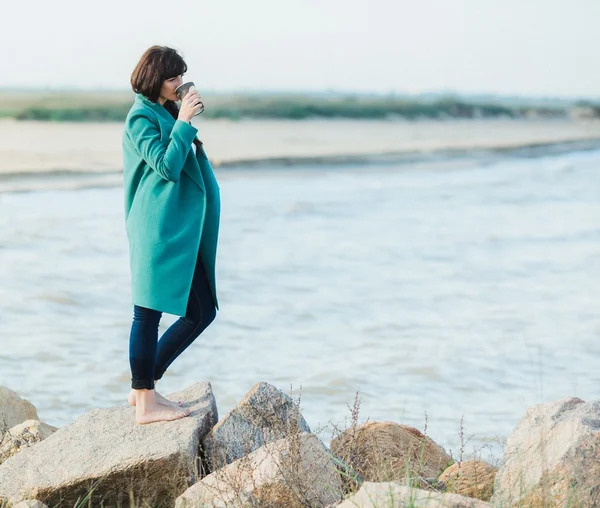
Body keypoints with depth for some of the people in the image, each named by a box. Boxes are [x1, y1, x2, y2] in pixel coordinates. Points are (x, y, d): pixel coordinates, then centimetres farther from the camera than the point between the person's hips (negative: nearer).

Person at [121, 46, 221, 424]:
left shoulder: (166, 112, 18)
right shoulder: (141, 117, -9)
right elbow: (166, 165, -19)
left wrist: (191, 134, 13)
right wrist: (184, 122, -17)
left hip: (183, 230, 10)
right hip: (159, 229, -10)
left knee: (202, 311, 9)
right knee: (149, 312, -2)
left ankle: (144, 386, 18)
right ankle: (145, 402, 5)